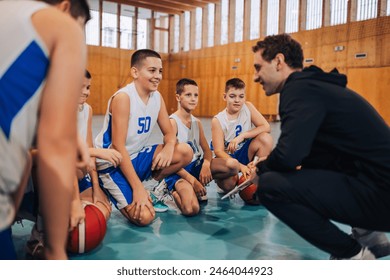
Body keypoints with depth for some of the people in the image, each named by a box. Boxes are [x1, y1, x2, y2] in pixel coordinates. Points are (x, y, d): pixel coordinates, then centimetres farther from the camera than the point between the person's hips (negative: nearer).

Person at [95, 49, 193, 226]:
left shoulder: (157, 97, 0)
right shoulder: (123, 97, -22)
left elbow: (169, 133, 5)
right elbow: (118, 147, -24)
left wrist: (169, 148, -21)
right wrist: (137, 187, -25)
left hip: (137, 157, 7)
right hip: (113, 163, -7)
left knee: (185, 152, -12)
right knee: (144, 217, -20)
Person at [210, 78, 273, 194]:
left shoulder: (248, 107, -4)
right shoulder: (218, 120, -14)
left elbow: (266, 127, -13)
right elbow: (218, 151, -19)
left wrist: (242, 136, -26)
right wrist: (241, 166, -34)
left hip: (244, 153, 4)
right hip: (227, 157, -4)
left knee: (265, 138, -24)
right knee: (231, 164, -41)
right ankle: (222, 181, -2)